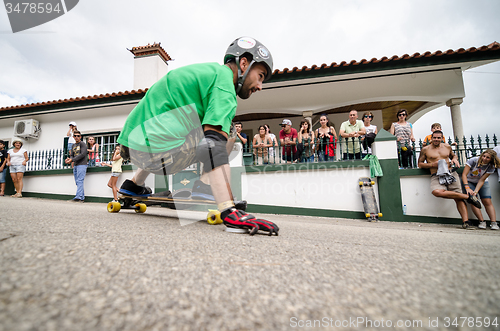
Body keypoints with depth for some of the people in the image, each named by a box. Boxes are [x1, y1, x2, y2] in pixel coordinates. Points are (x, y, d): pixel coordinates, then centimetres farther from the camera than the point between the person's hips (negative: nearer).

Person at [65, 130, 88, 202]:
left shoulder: (82, 144, -1)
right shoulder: (73, 145, 21)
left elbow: (82, 154, -13)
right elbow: (72, 155, 17)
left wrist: (72, 160, -15)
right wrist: (69, 159, -5)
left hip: (82, 165, -8)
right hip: (75, 165, 8)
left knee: (79, 181, -13)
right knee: (77, 182, 6)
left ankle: (78, 197, -16)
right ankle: (82, 198, 9)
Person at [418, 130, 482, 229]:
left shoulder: (447, 147, 17)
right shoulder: (425, 149, 6)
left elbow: (453, 155, 34)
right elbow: (420, 164, 8)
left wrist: (455, 159, 10)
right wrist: (433, 164, -7)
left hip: (451, 174, 3)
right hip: (436, 176, -3)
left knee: (458, 198, -9)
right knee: (436, 192, -32)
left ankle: (465, 221, -9)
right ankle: (468, 196, -14)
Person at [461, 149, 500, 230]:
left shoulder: (491, 167, -16)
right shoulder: (473, 160, -24)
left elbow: (482, 180, -19)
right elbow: (464, 174, -26)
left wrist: (476, 191, -33)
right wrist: (467, 187, -37)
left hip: (482, 183, 3)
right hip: (468, 181, -3)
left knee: (487, 201, -8)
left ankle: (493, 222, -3)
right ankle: (482, 221, -10)